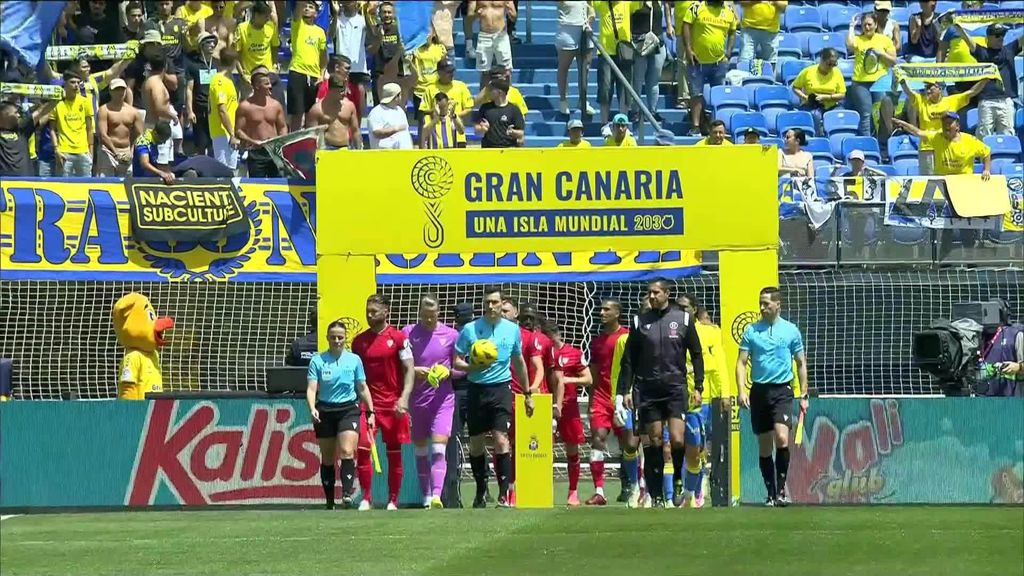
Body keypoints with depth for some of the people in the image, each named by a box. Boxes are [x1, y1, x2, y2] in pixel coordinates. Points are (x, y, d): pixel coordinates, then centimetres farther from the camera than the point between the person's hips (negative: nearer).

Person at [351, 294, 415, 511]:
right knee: (362, 447, -12)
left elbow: (409, 371, -4)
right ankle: (366, 498, -6)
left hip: (393, 404, -2)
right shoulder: (359, 341, 9)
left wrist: (404, 398, -16)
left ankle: (393, 500, 11)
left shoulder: (398, 338, -2)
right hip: (368, 402, 2)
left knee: (394, 452, 3)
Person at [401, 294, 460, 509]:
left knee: (438, 449, -15)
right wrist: (415, 371, -15)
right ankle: (426, 495, 18)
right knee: (420, 451, 8)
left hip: (442, 400, -2)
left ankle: (436, 495, -25)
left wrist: (447, 372, -12)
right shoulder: (408, 333, 3)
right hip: (417, 401, 2)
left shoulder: (451, 335, 3)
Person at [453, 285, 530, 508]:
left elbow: (519, 362, 18)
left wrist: (527, 394, 21)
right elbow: (456, 362, 4)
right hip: (476, 390, 0)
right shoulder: (470, 330, 0)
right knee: (475, 444, 7)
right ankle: (481, 491, 23)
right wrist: (473, 367, -17)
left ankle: (503, 494, -12)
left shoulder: (512, 329, 6)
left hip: (501, 388, 0)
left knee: (501, 440, -13)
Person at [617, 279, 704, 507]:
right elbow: (629, 360, 10)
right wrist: (625, 390, 2)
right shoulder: (641, 322, 8)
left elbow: (696, 355, 9)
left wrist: (698, 387, 2)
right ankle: (656, 495, 7)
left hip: (676, 388, -1)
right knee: (654, 442, 2)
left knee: (677, 439, -14)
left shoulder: (683, 319, 6)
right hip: (648, 390, 1)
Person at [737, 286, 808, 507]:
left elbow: (801, 363, 11)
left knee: (781, 438, -20)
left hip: (782, 390, -2)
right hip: (759, 391, 2)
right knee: (764, 447, 5)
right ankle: (771, 493, 14)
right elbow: (741, 363, 6)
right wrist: (741, 391, -7)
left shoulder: (790, 330, 5)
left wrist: (804, 395, 7)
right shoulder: (751, 331, 7)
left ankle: (781, 489, -14)